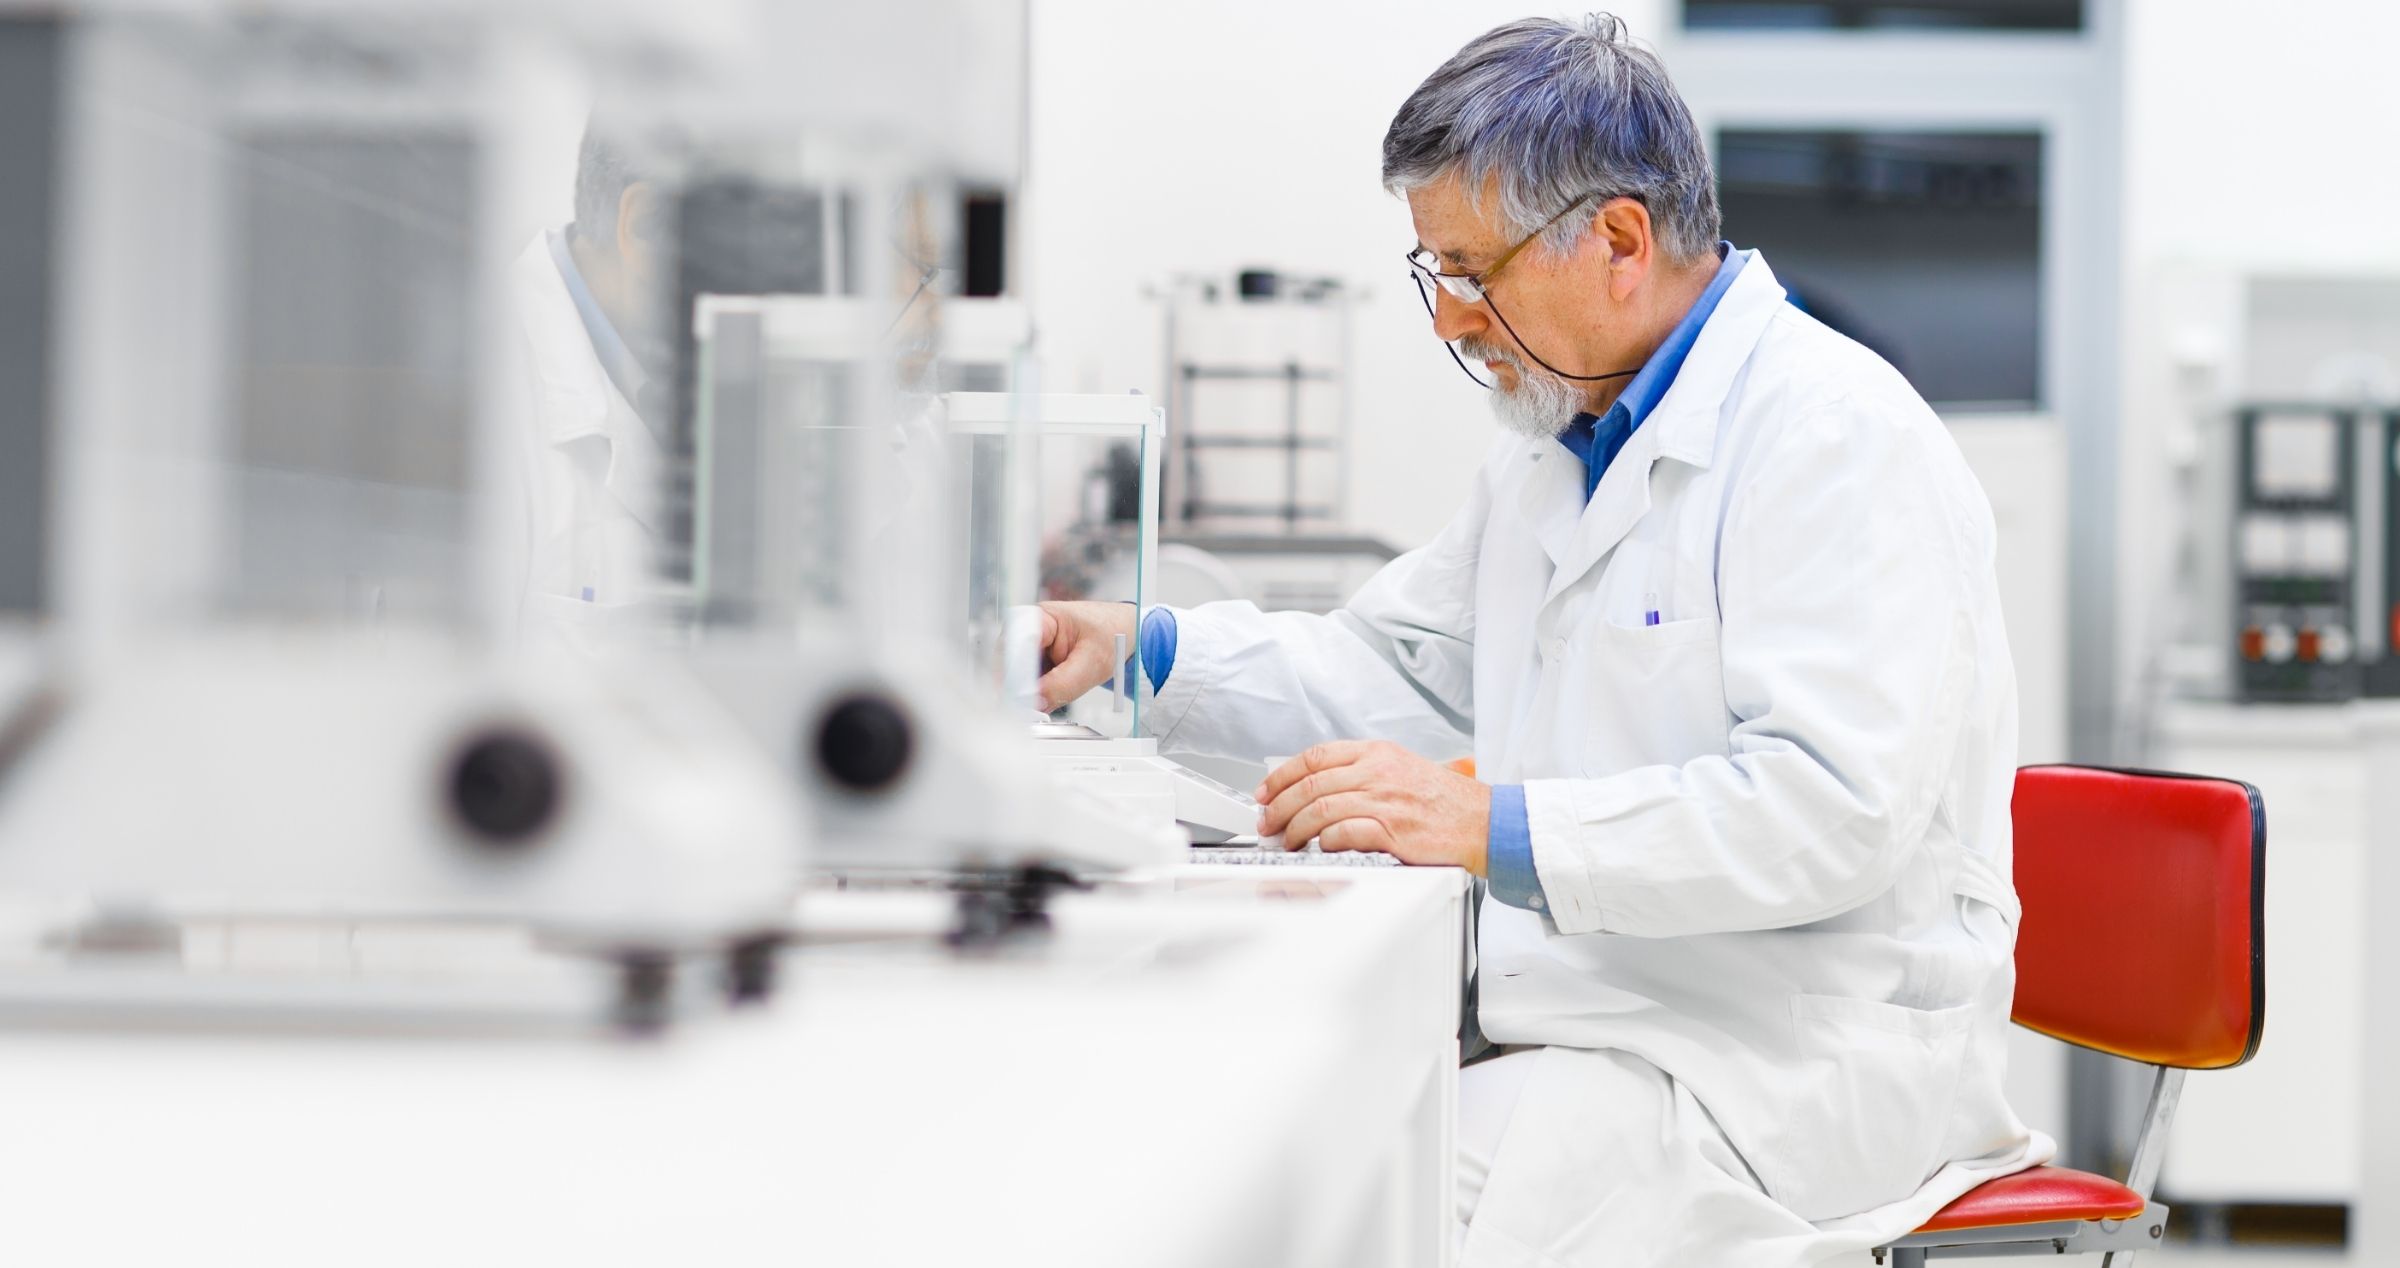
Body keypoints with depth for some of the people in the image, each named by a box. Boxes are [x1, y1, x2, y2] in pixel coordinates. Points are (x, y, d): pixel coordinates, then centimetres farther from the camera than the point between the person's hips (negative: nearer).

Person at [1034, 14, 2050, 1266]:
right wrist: (1144, 649, 12)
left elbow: (1833, 802, -25)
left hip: (1798, 1056, -8)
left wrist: (1497, 825, -29)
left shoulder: (1840, 437, -15)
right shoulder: (1560, 439, 17)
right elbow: (1398, 668, 26)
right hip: (1586, 1015, 8)